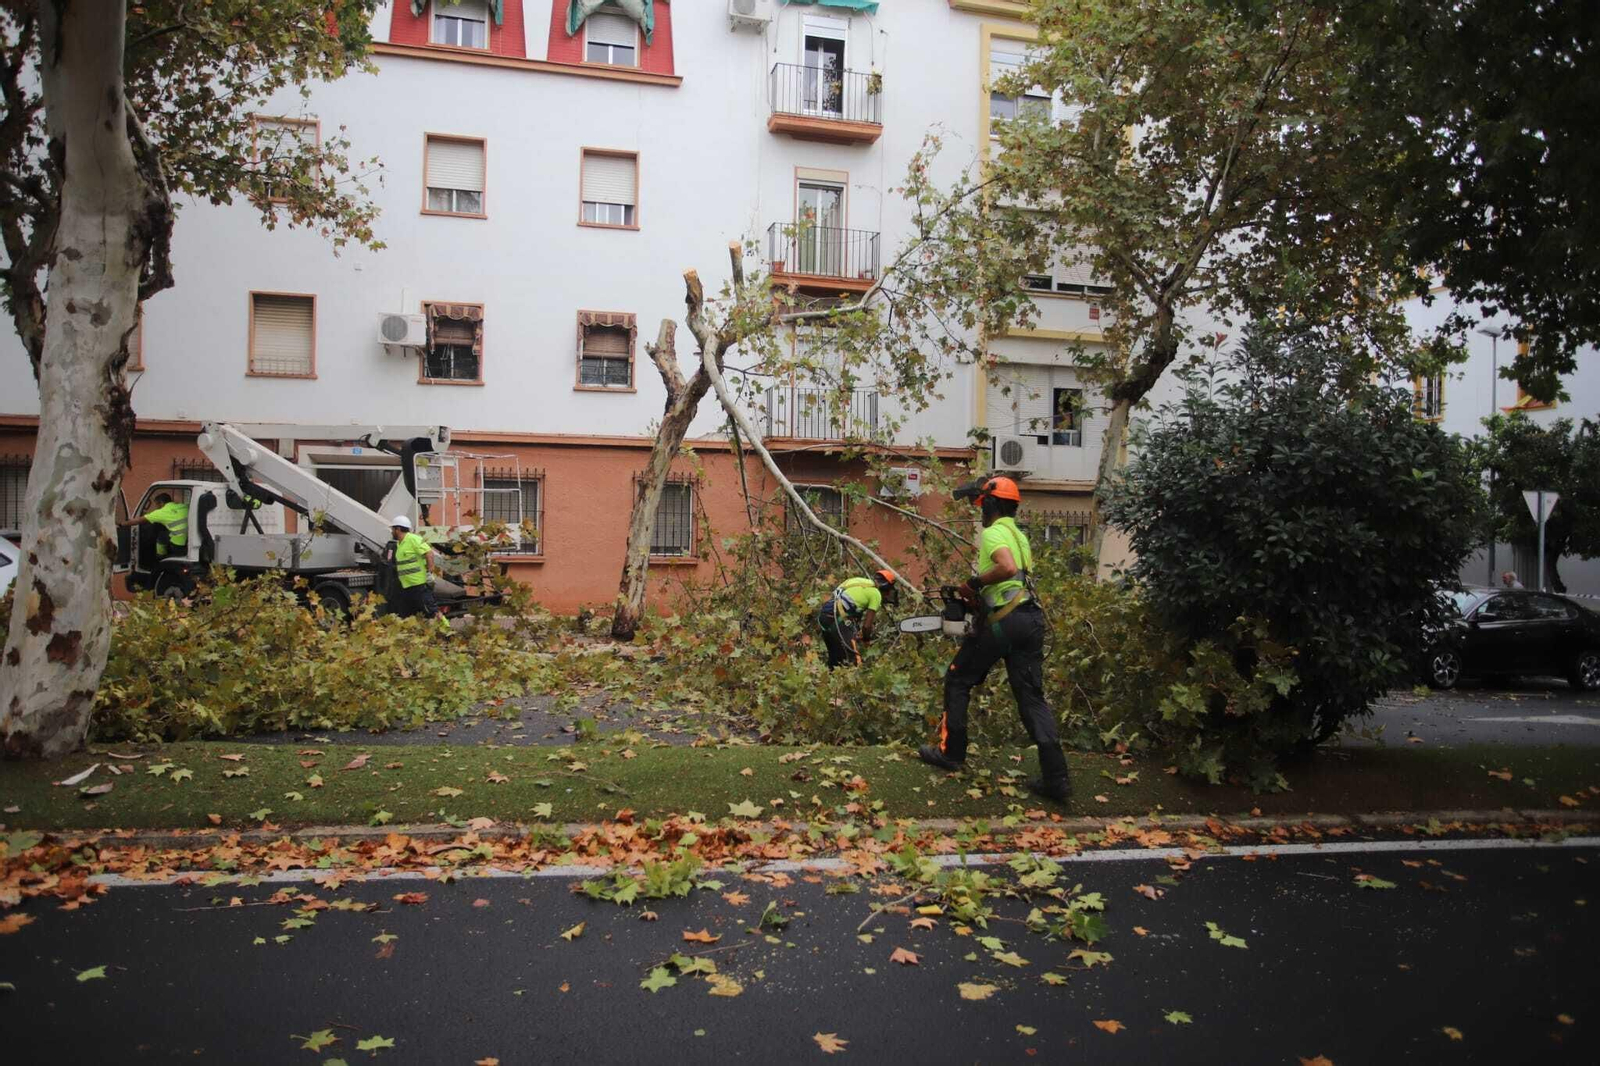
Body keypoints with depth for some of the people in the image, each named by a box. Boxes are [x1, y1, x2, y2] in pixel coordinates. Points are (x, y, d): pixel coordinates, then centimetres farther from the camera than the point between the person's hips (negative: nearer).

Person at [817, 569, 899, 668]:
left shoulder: (862, 582, 24)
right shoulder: (876, 594, 1)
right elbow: (867, 626, -2)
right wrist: (866, 638, 17)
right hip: (838, 619, -9)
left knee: (835, 658, 20)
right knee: (853, 660, -7)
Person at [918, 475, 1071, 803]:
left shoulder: (993, 532, -8)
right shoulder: (1019, 536, 22)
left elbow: (1008, 568, -26)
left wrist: (975, 581, -12)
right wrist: (979, 593, 21)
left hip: (1002, 621, -8)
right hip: (1031, 619, 8)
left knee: (958, 680, 12)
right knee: (1032, 696, 6)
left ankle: (951, 752, 18)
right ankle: (1055, 777, -2)